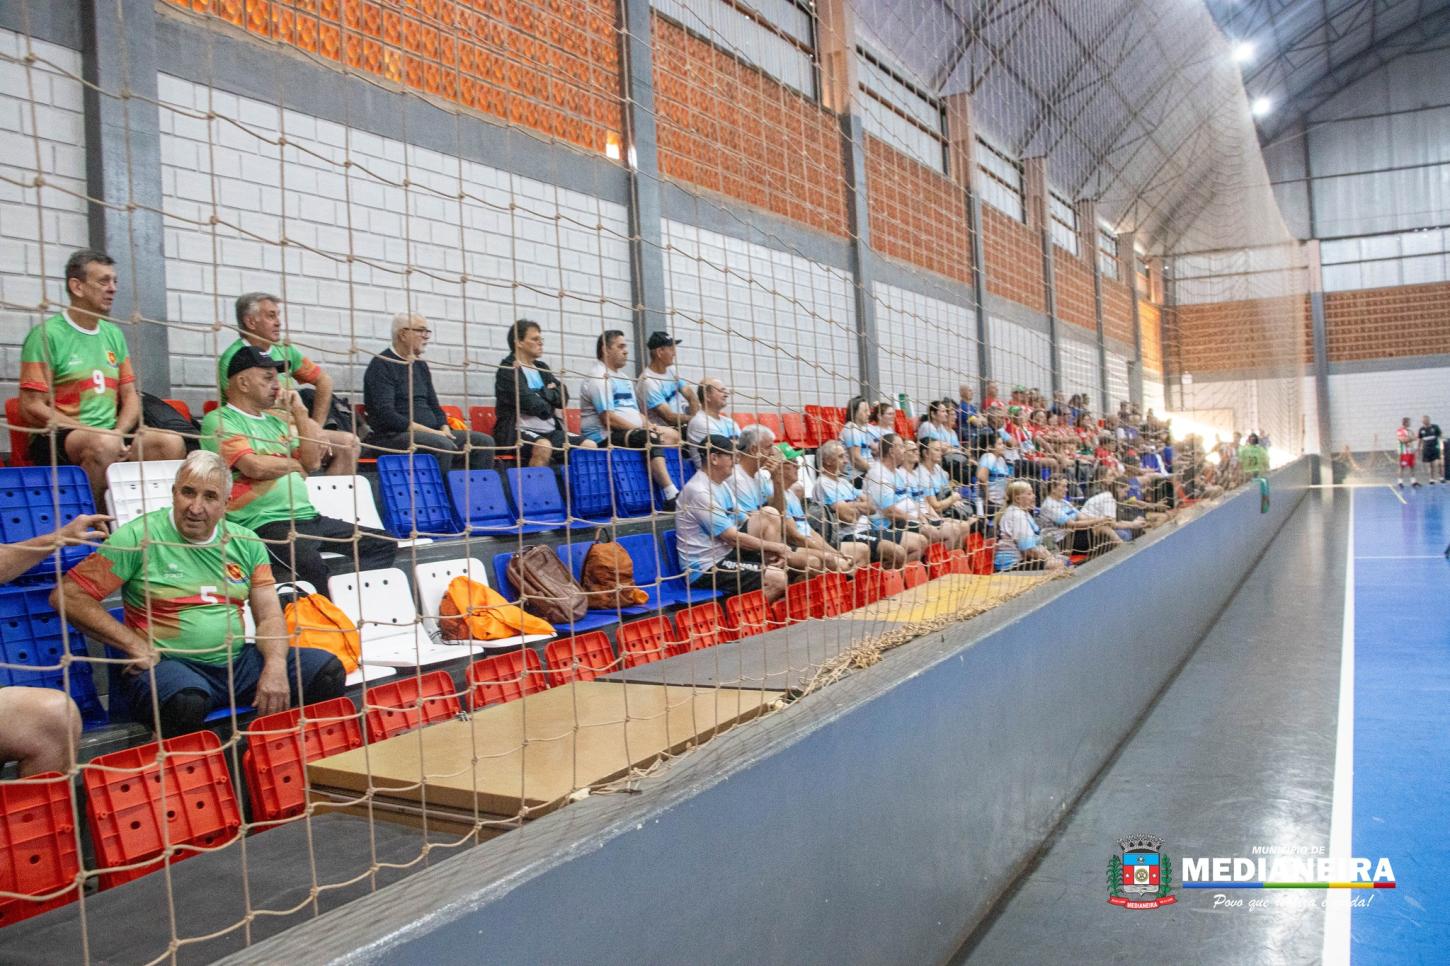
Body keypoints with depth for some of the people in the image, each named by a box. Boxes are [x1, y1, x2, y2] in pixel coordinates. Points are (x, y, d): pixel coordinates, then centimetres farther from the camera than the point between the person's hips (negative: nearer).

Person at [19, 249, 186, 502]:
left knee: (172, 443, -22)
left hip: (109, 435, 5)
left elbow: (130, 395, 14)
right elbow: (32, 408, -8)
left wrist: (119, 433, -8)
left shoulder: (113, 334, 16)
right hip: (58, 438, -5)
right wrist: (94, 432, -15)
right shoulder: (47, 334, -3)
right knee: (104, 444, -37)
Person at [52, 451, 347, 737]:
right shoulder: (140, 537, -3)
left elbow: (269, 616, 8)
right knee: (187, 702, -40)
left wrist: (275, 666, -12)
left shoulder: (245, 543, 11)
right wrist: (135, 645, -11)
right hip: (169, 663, -4)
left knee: (327, 670, -16)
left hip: (238, 661, 4)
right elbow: (67, 596, -5)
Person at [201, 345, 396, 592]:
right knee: (310, 565, -38)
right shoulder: (219, 421, -1)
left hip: (308, 517, 8)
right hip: (265, 523, -8)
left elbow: (312, 462, 18)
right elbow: (255, 467, -16)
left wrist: (301, 414, 11)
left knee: (384, 544, -3)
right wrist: (293, 464, 3)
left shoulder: (274, 420, 23)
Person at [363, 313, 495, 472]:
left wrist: (444, 428, -1)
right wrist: (430, 432, -20)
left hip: (429, 433, 8)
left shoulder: (421, 365, 18)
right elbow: (386, 415, -16)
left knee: (484, 442, -8)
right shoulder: (381, 365, -6)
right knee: (442, 445, -35)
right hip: (394, 436, -8)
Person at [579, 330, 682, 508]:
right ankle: (672, 497, -33)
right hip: (606, 437, -10)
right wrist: (643, 430, -17)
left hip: (631, 432, 10)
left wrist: (651, 426, 1)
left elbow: (635, 413, 21)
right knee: (651, 439, -31)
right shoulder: (599, 377, -9)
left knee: (673, 436, 0)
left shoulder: (623, 378, 21)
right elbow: (608, 418, -19)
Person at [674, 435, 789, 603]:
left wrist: (771, 550, -5)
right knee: (778, 579, -20)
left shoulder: (722, 484, 11)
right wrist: (776, 547, -10)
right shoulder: (699, 491, -19)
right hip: (706, 569, -10)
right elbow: (733, 537, -19)